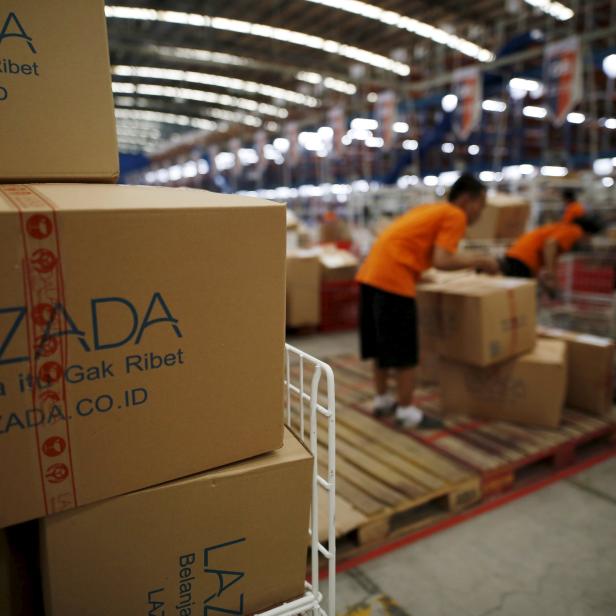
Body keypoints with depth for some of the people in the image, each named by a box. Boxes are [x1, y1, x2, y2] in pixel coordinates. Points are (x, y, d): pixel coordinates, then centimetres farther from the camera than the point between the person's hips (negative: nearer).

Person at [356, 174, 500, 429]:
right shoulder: (455, 216, -1)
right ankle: (406, 411, 11)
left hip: (371, 273, 9)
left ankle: (382, 400, 31)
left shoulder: (430, 209, 25)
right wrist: (477, 260, 0)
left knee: (382, 342, 18)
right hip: (393, 279, -9)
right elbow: (442, 260, -13)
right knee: (404, 349, 1)